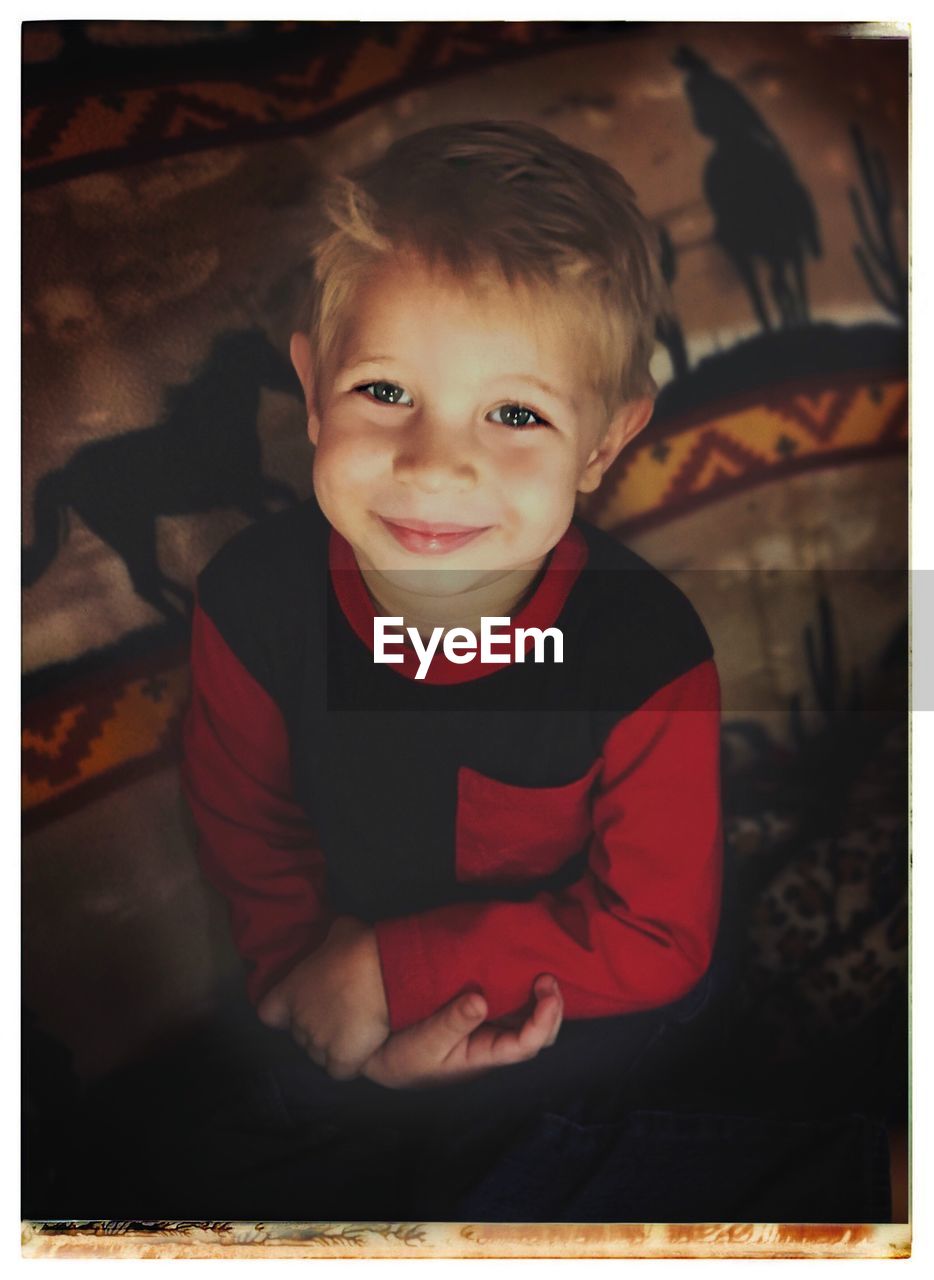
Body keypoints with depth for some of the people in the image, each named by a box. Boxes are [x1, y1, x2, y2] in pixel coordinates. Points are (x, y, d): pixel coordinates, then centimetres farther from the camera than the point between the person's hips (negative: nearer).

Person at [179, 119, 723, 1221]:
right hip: (340, 1009, 2)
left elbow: (651, 940, -20)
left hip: (567, 1031, -2)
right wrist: (343, 1006, -18)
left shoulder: (648, 656, -29)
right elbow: (248, 838, -6)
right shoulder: (255, 596, -20)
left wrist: (389, 966, -23)